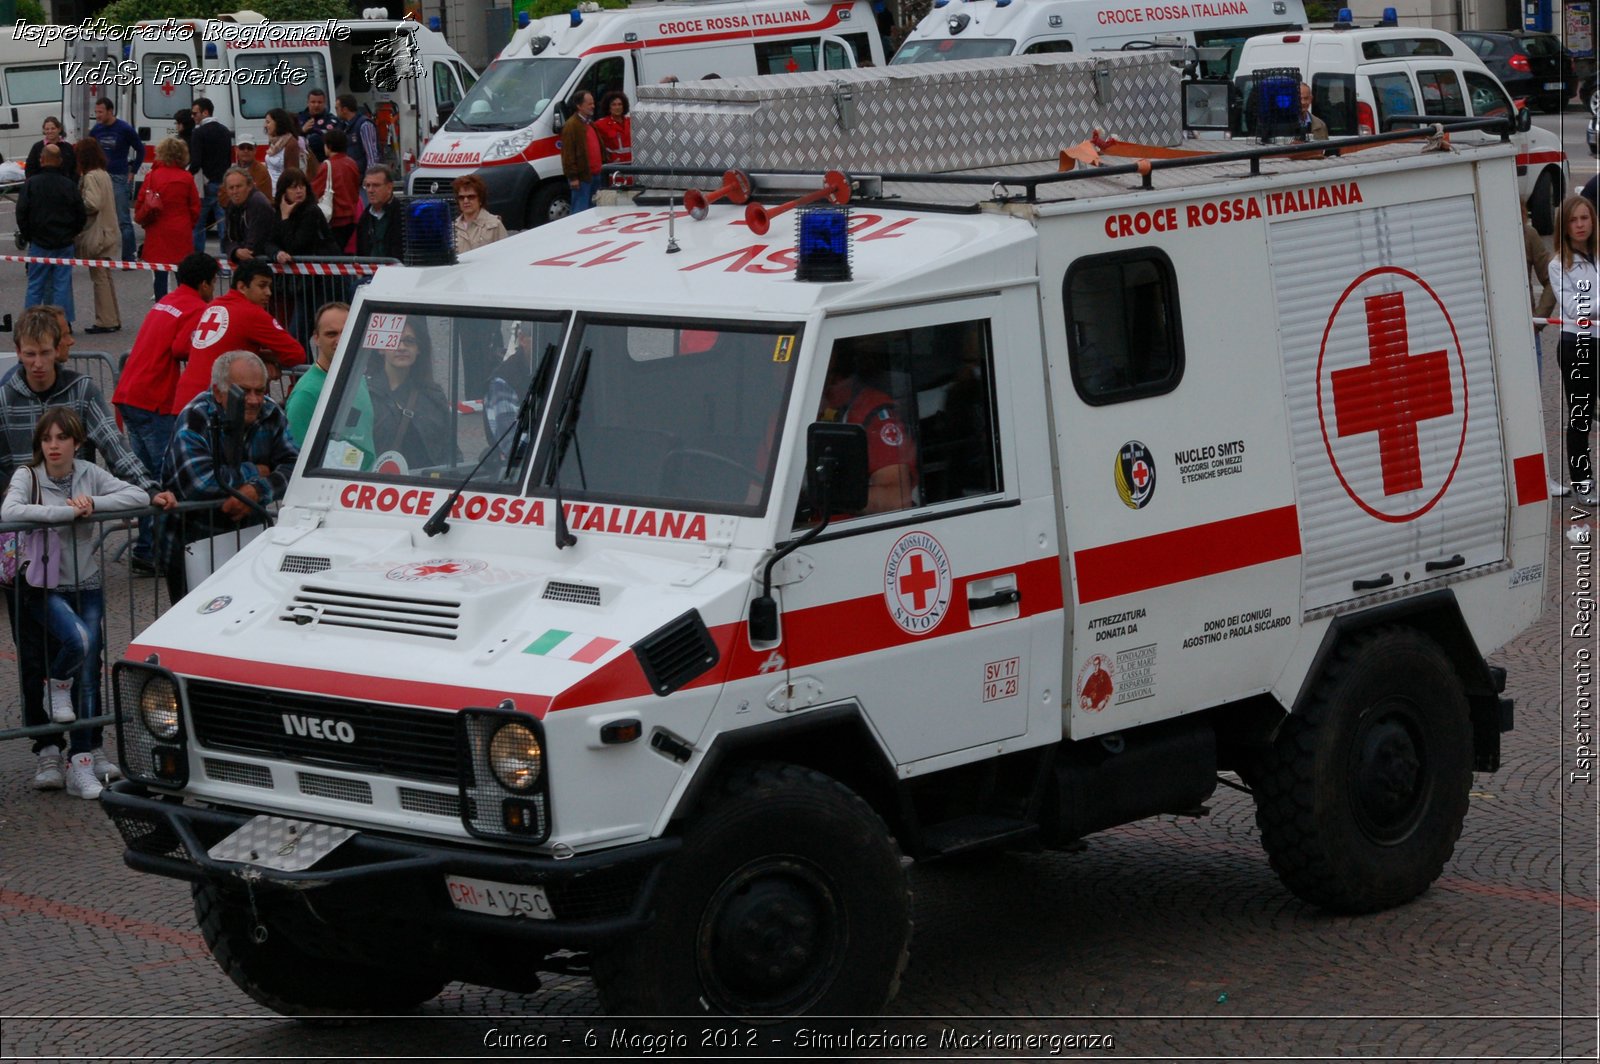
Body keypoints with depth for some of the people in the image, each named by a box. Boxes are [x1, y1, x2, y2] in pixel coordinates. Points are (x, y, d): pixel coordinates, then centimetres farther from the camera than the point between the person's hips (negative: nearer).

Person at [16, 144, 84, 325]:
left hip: (39, 243, -1)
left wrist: (27, 236, 8)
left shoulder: (32, 183, -7)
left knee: (35, 285, 5)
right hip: (64, 243, 1)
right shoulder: (69, 185, -2)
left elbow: (21, 213, -5)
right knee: (62, 285, 4)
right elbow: (81, 214, 2)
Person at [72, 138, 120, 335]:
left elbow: (92, 204, -25)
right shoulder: (104, 175, 12)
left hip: (96, 235, -9)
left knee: (99, 278, -3)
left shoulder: (90, 177, -16)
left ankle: (106, 321, -1)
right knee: (105, 277, 15)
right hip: (108, 232, 9)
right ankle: (113, 319, 19)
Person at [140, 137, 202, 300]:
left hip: (158, 233, 0)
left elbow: (142, 203, -2)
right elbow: (195, 208, 2)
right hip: (182, 233, 0)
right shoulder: (187, 178, -4)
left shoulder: (153, 176, -7)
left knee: (160, 276, 4)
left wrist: (145, 221, 16)